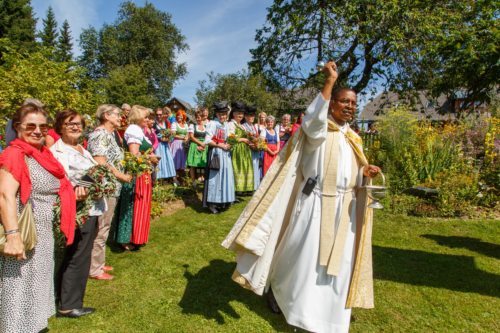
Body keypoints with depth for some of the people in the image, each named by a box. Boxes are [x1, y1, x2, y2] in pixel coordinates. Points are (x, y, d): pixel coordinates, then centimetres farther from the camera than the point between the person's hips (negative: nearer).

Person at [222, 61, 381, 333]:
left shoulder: (353, 139, 14)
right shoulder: (318, 129, -6)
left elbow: (353, 174, 15)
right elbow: (313, 117, -30)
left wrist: (366, 172, -7)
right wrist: (330, 81, -26)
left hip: (345, 207, 7)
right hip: (316, 204, -6)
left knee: (338, 262, 13)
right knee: (306, 256, 3)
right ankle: (277, 286, 30)